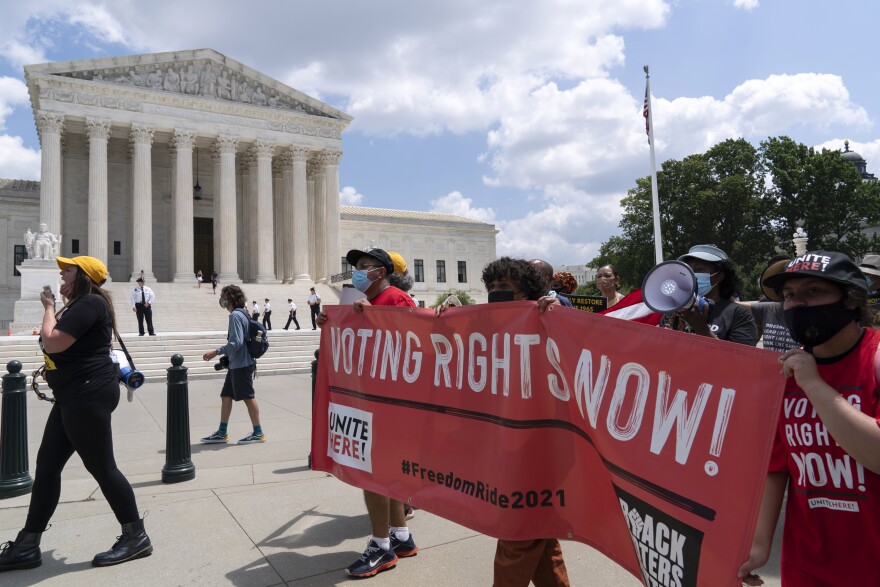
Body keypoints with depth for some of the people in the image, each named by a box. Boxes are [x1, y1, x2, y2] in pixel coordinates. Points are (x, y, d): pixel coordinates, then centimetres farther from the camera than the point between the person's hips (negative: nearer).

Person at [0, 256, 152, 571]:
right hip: (74, 397, 11)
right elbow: (62, 348, 24)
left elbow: (52, 343, -19)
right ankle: (27, 546, 22)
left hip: (89, 395, -11)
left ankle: (136, 537, 6)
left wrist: (49, 308, -8)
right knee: (46, 466, 12)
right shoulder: (78, 306, 20)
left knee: (101, 467, -5)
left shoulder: (90, 303, -14)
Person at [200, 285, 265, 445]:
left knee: (248, 397, -1)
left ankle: (258, 433, 9)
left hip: (241, 365, -10)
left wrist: (217, 352, -20)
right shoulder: (242, 314, 13)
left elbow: (236, 343, -24)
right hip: (236, 364, 10)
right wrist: (226, 356, 20)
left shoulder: (235, 315, -16)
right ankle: (222, 433, 19)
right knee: (226, 395, 12)